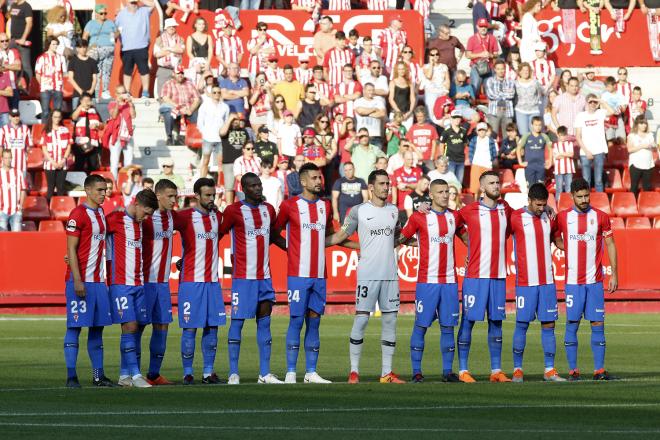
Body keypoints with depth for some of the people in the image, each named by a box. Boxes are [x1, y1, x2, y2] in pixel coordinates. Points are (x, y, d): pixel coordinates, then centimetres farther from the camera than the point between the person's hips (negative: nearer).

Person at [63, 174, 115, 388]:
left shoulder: (101, 213, 15)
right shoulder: (78, 214, -10)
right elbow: (71, 249, -13)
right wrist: (77, 280, -18)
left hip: (98, 280, 8)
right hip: (80, 280, -8)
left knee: (98, 326, 9)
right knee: (75, 326, -5)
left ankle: (98, 376, 13)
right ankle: (71, 376, -4)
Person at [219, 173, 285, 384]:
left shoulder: (268, 210, 11)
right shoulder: (234, 211, -7)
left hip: (264, 276, 6)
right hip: (242, 277, -6)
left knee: (264, 321, 5)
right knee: (237, 321, -3)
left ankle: (265, 373, 7)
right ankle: (233, 373, 0)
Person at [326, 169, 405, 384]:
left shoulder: (393, 210, 13)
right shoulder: (359, 211, -1)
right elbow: (340, 236, 3)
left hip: (390, 274, 5)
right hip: (368, 275, -5)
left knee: (390, 320, 4)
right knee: (361, 320, -7)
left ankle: (387, 372, 8)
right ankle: (354, 371, -2)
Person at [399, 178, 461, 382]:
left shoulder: (454, 216, 11)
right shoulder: (419, 217, -2)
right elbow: (401, 238, 4)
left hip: (449, 280, 4)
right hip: (427, 280, -4)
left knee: (448, 326, 4)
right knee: (421, 325, -2)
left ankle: (448, 371, 8)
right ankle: (416, 371, 1)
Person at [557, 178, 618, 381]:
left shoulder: (601, 217, 4)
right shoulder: (563, 217, 3)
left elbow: (610, 245, 7)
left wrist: (614, 274, 3)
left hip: (595, 280, 1)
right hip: (573, 281, -1)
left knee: (598, 324, -2)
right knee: (572, 324, -1)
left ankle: (599, 370, 0)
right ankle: (573, 370, 3)